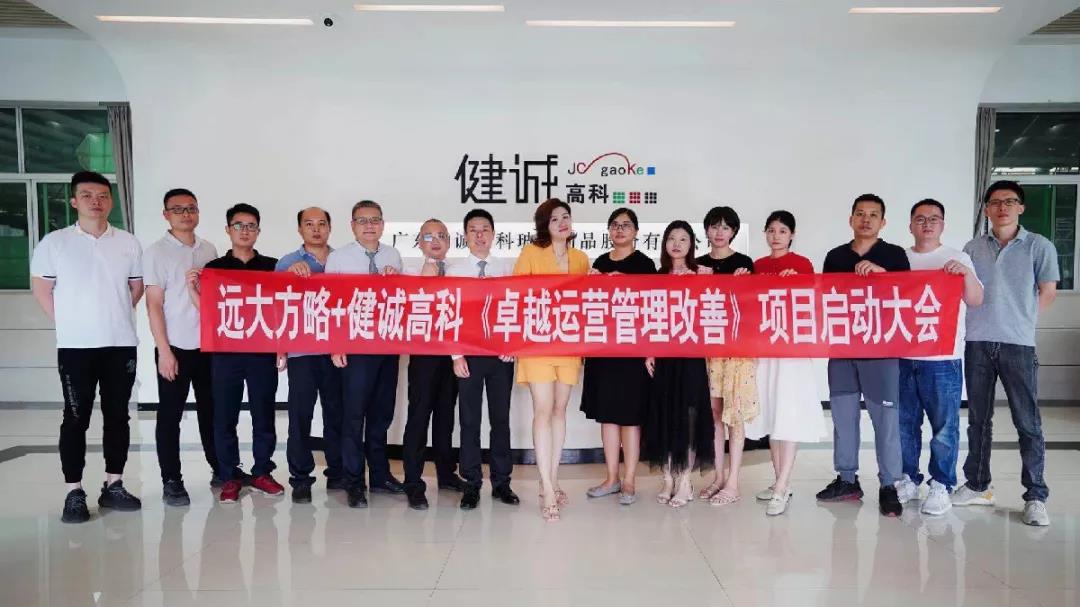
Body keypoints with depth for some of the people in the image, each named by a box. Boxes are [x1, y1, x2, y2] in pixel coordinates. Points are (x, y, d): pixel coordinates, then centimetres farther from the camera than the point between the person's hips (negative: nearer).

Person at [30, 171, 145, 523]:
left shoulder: (128, 243, 5)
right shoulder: (54, 242, 0)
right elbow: (40, 288, 5)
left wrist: (113, 317, 7)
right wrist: (68, 322, 0)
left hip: (121, 344, 2)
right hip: (75, 346, -2)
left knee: (117, 416, 7)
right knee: (76, 418, 2)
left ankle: (113, 486, 18)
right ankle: (74, 493, 9)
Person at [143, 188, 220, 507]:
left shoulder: (209, 250, 9)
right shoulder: (157, 252, -4)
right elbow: (154, 305, -8)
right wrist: (164, 351, -12)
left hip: (209, 345, 4)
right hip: (175, 347, -4)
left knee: (211, 410, 13)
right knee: (170, 415, 5)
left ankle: (220, 469, 25)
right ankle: (171, 481, 14)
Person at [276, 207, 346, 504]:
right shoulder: (288, 263, 7)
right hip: (302, 349, -2)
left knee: (337, 411, 8)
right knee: (300, 414, -1)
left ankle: (338, 472, 19)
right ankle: (301, 477, 8)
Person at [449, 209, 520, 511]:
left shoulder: (507, 268, 7)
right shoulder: (455, 271, 4)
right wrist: (456, 355, -6)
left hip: (502, 352, 1)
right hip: (469, 352, -1)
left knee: (501, 418, 7)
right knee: (470, 420, 3)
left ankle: (501, 482, 17)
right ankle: (472, 483, 13)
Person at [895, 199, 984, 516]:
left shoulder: (957, 258, 4)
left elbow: (976, 301, -3)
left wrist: (966, 273, -21)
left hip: (942, 358, -3)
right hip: (902, 356, 3)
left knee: (944, 425, -1)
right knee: (905, 423, 10)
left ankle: (941, 486, 10)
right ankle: (908, 480, 22)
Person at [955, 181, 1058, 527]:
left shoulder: (1039, 246, 1)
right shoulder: (973, 248, 8)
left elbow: (1048, 293, 6)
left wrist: (1021, 321, 5)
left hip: (1018, 345, -3)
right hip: (978, 343, 3)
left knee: (1028, 423, -3)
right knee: (978, 419, 11)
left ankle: (1035, 497, 5)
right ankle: (977, 486, 21)